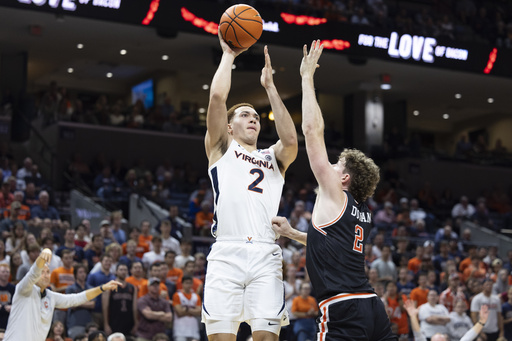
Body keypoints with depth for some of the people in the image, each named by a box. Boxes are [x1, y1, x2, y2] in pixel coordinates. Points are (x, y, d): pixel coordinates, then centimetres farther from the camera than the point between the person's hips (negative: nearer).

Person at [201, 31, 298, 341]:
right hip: (227, 253, -2)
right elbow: (218, 96, 5)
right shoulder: (221, 148, 19)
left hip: (266, 256, 2)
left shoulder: (274, 159, 25)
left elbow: (290, 140, 3)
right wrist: (228, 55, 17)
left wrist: (269, 86, 8)